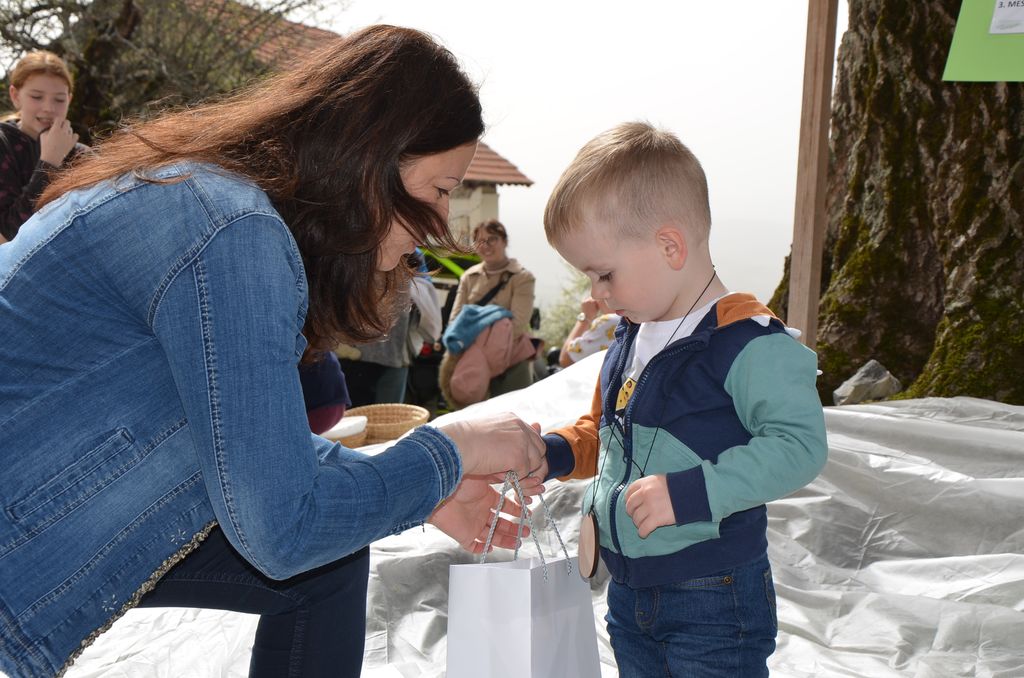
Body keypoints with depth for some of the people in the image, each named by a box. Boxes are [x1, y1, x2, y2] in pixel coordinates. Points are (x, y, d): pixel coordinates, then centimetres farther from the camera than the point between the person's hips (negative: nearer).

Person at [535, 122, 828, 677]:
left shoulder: (748, 343, -19)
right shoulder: (629, 339, 7)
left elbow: (798, 444, -24)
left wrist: (690, 492, -31)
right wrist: (553, 453, 2)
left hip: (714, 599, -8)